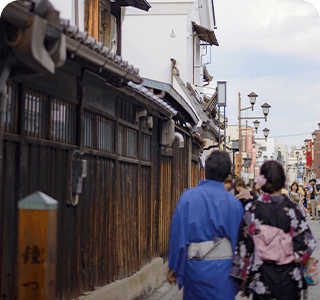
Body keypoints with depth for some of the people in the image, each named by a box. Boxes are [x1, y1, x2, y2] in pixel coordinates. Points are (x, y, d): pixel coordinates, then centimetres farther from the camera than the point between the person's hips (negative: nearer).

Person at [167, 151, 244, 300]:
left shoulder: (188, 197, -7)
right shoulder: (234, 202, -5)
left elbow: (177, 233, -5)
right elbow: (239, 238, 0)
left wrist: (173, 267, 4)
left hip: (195, 267, 1)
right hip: (223, 268, 0)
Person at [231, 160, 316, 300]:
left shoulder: (252, 209, -8)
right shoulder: (293, 209, -8)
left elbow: (244, 246, -4)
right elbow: (306, 244, -6)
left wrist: (243, 277, 5)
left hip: (262, 279, 0)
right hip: (289, 280, 0)